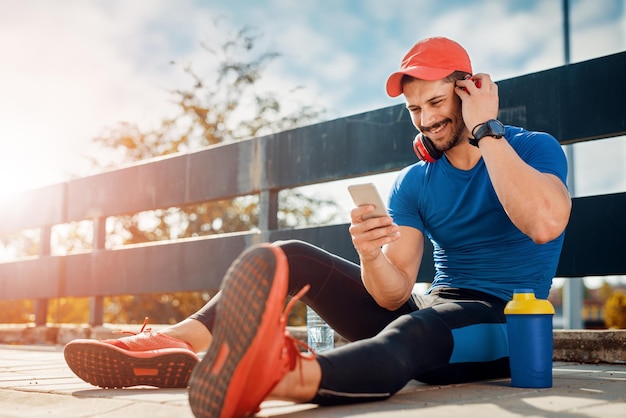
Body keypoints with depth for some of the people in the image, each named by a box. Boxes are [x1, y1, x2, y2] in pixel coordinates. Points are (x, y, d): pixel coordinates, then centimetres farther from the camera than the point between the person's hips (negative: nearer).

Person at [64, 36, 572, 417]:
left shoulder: (534, 149, -4)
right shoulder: (413, 184, 7)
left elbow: (545, 222, -29)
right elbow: (394, 294, -4)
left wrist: (486, 131, -20)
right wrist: (370, 256, -28)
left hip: (502, 324, -5)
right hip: (425, 308, 6)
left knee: (415, 327, -41)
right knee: (293, 258, -8)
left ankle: (282, 376, -71)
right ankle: (171, 344, -26)